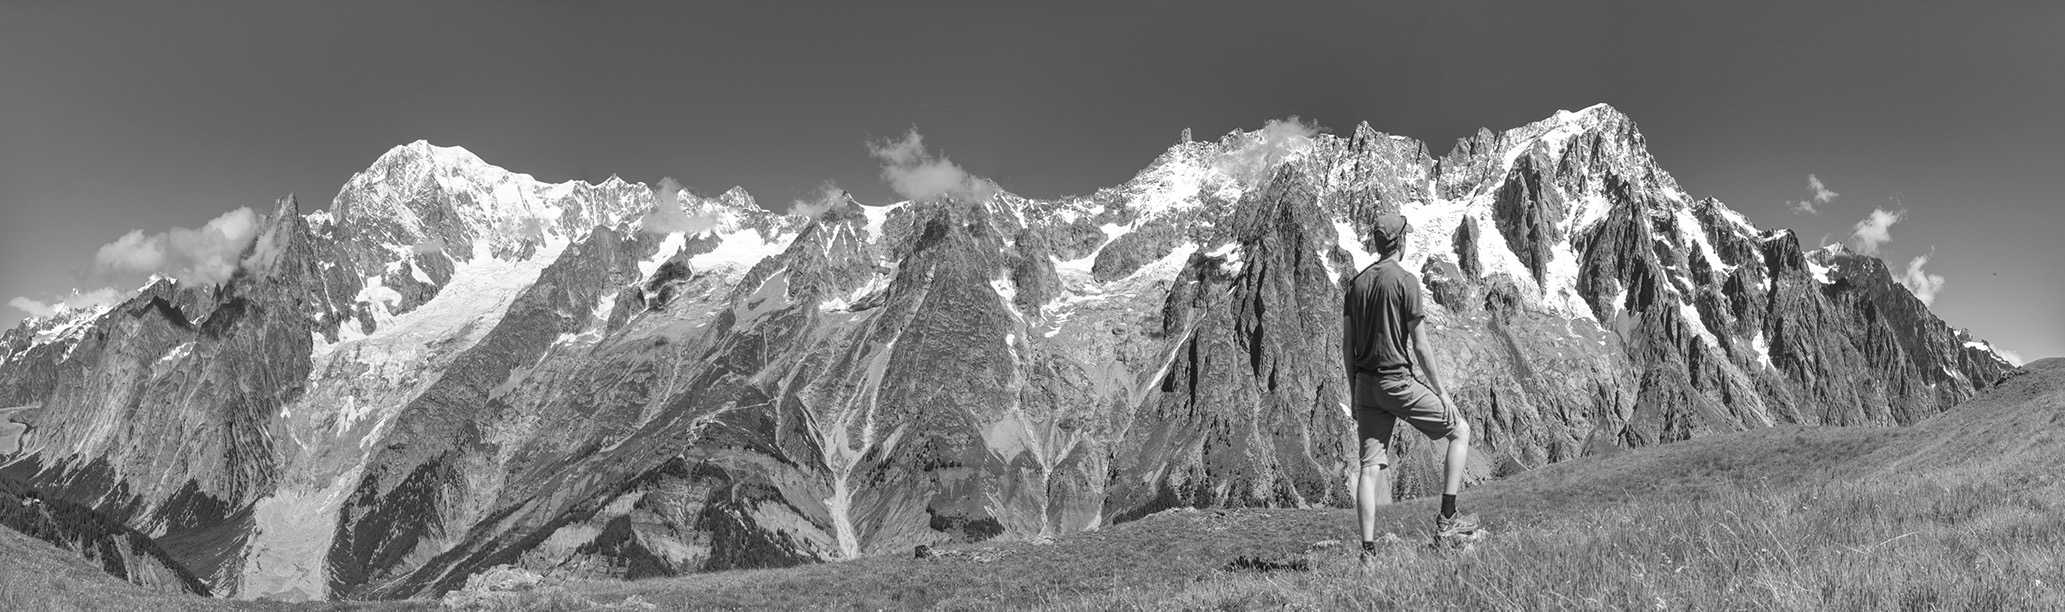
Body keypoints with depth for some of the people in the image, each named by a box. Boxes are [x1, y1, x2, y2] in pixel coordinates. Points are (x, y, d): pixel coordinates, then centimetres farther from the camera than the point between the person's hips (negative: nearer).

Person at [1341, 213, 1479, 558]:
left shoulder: (1357, 283, 10)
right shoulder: (1405, 282, -8)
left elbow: (1346, 344, 11)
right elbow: (1419, 345, -9)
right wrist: (1439, 390, -1)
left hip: (1366, 384, 6)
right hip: (1398, 380, -6)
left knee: (1371, 466, 4)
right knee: (1460, 431, 12)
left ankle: (1368, 551, 1)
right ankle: (1446, 520, 8)